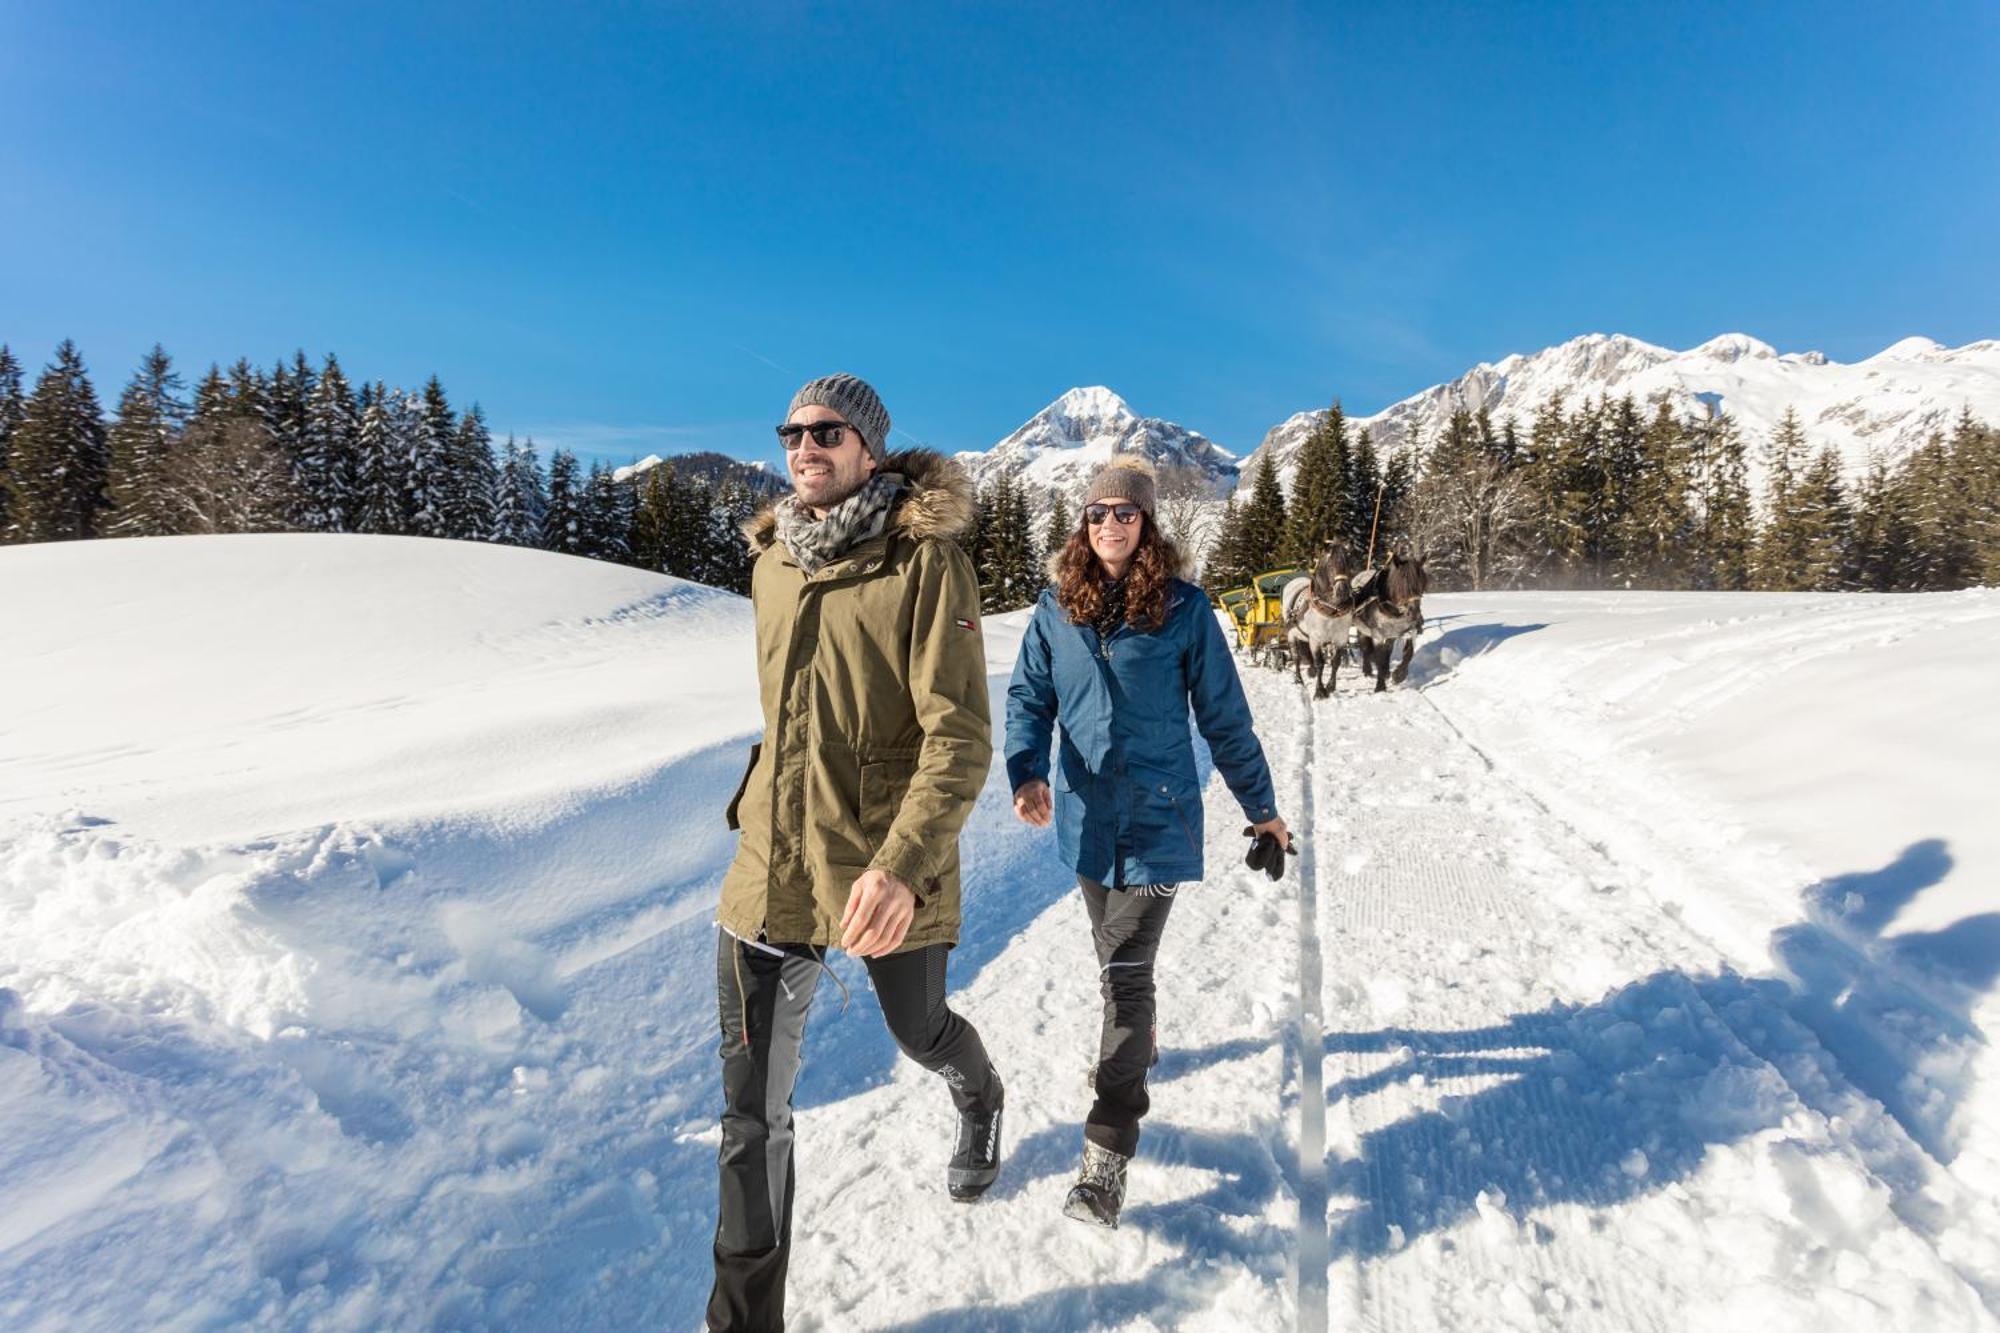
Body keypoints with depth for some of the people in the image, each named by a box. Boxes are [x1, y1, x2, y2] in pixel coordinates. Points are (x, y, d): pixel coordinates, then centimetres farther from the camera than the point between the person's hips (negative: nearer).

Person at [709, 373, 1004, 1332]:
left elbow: (960, 737, -20)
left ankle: (978, 1098, 60)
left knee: (918, 1031, 22)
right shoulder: (771, 562, 6)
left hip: (886, 872, -4)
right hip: (769, 867, 4)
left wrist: (903, 864, -33)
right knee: (752, 1109, 9)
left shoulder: (925, 559, -13)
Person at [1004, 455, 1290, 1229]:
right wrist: (1028, 771, -17)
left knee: (1126, 969, -6)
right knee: (1116, 957, 22)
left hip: (1157, 816, -4)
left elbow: (1223, 715, -1)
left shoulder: (1182, 607, -6)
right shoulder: (1057, 607, 2)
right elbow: (1028, 695, 2)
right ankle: (1136, 1043, 51)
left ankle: (1107, 1153, 3)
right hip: (1086, 815, 4)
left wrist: (1260, 807, 5)